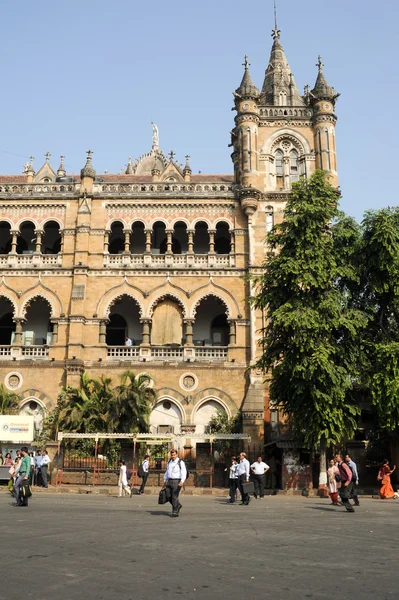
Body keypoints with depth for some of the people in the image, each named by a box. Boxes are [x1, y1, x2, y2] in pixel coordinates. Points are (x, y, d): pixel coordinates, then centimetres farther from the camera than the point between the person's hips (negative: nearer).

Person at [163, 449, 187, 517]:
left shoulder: (180, 462, -8)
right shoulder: (169, 462, 13)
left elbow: (184, 472, -16)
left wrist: (182, 481, -29)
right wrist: (165, 480, 20)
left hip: (177, 481, -6)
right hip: (169, 481, 6)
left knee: (175, 497, -8)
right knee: (169, 496, 4)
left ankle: (175, 512, 2)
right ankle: (178, 505, 26)